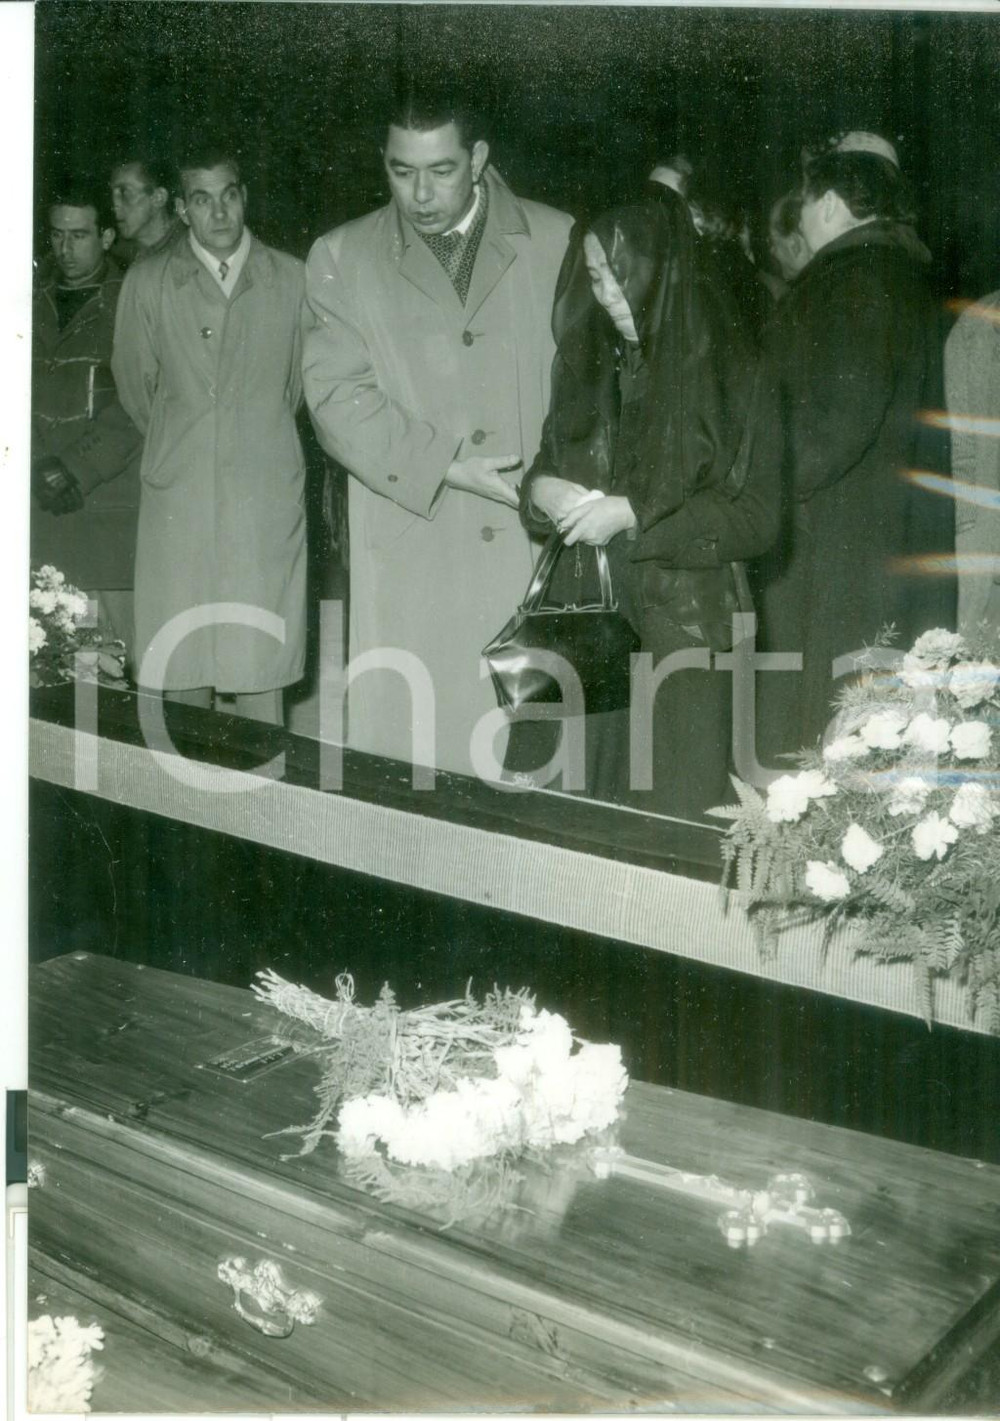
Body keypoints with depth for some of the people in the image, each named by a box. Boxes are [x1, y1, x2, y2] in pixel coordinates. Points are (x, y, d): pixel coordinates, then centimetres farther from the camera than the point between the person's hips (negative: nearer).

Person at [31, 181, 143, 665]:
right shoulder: (34, 302, 16)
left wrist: (75, 468, -11)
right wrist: (40, 470, -1)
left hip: (111, 503, -3)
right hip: (41, 508, 3)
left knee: (119, 656, -7)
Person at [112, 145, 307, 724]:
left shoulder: (290, 278, 3)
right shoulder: (147, 281, 3)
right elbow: (135, 385, 13)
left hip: (267, 495, 0)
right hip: (178, 497, 1)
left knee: (261, 666, -1)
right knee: (181, 671, 2)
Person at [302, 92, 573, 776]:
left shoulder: (557, 241, 9)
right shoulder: (342, 257, 9)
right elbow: (339, 398, 0)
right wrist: (442, 465, -12)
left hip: (538, 546, 0)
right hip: (410, 559, 0)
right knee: (409, 746, 0)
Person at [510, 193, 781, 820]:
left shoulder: (727, 368, -4)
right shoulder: (589, 362, 11)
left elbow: (758, 516, -8)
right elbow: (551, 461, 20)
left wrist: (636, 515, -15)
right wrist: (541, 490, -4)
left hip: (680, 631, -4)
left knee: (666, 813, -2)